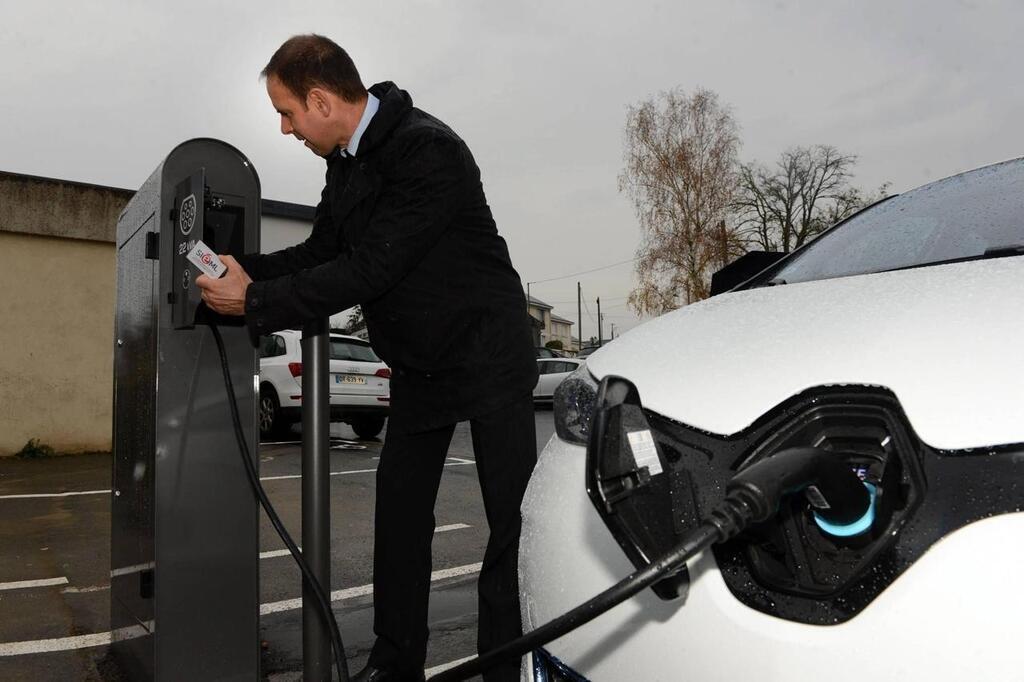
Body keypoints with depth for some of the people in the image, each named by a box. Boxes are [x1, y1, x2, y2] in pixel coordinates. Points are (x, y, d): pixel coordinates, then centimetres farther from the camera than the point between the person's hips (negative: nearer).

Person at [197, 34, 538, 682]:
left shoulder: (429, 150, -22)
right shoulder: (346, 160, 4)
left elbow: (371, 269, -26)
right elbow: (321, 251, 11)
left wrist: (256, 302, -19)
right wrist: (242, 268, -4)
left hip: (487, 356, -7)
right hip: (419, 364, 8)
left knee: (513, 518, -2)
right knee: (399, 512, 9)